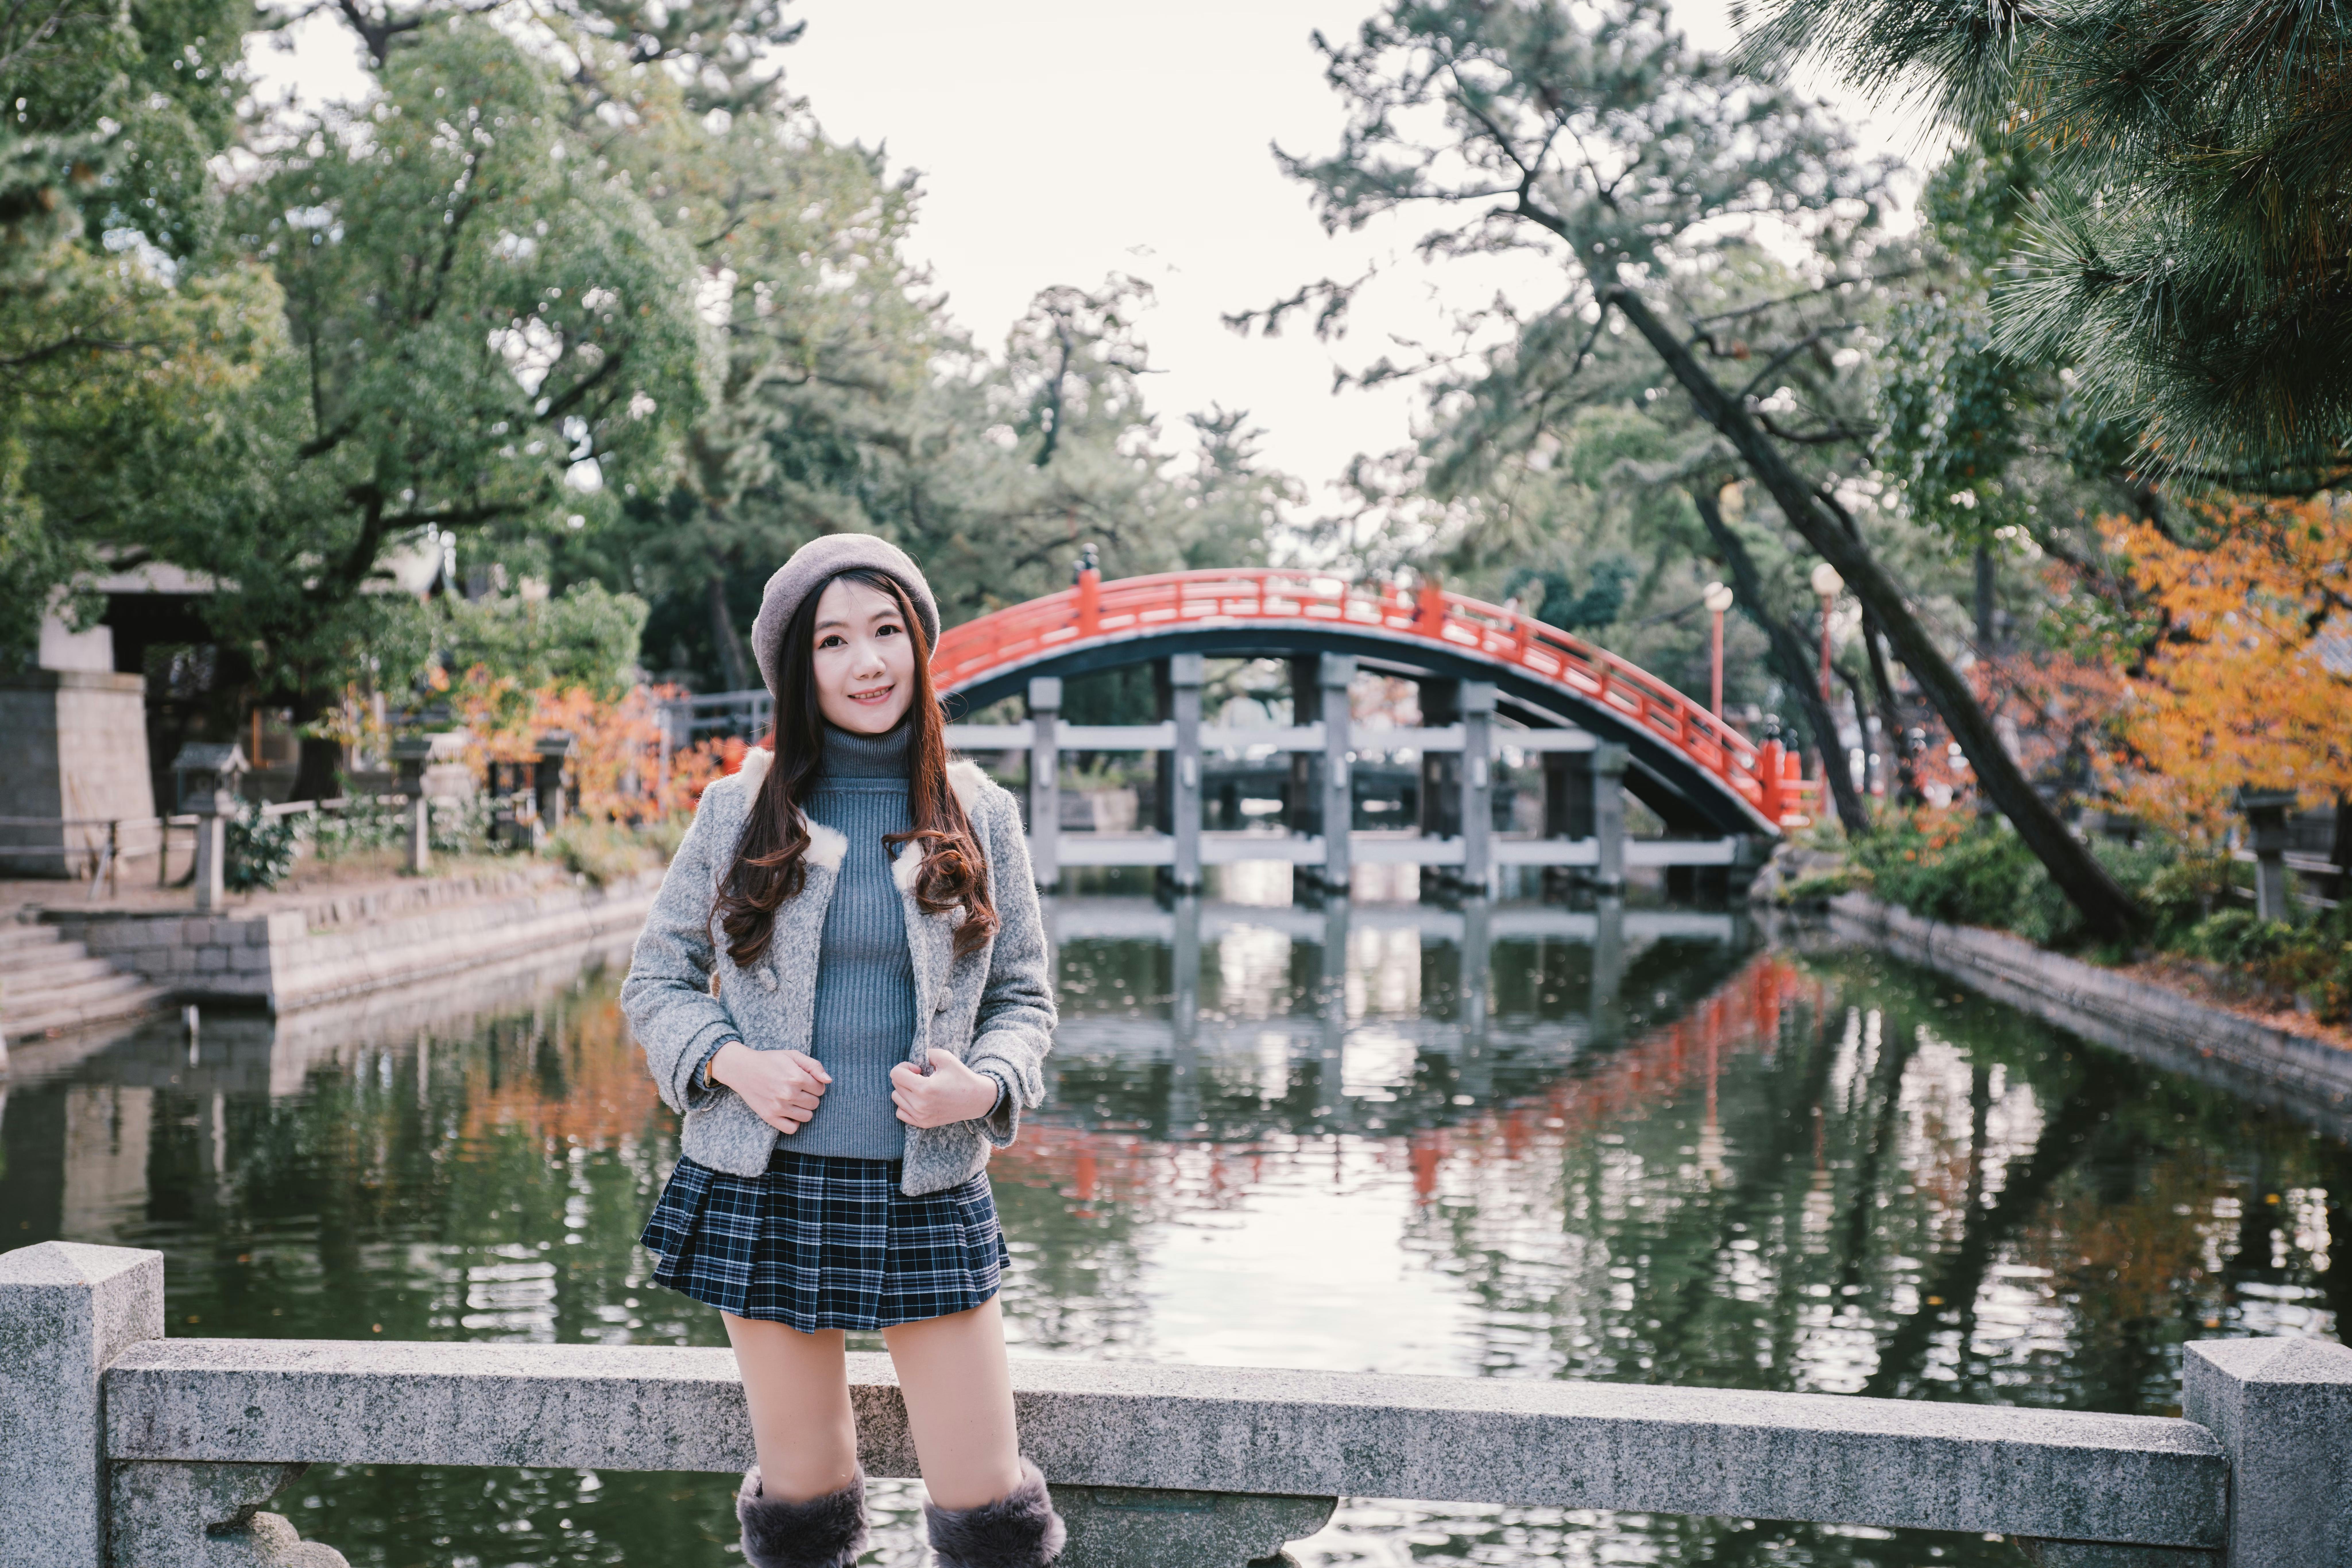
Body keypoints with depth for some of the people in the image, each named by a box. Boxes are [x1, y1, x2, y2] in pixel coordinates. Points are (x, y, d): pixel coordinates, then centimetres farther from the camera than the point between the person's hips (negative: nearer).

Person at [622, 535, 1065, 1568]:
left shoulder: (980, 817, 4)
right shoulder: (740, 811, 2)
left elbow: (1025, 997, 9)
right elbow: (655, 980, 8)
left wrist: (985, 1086, -12)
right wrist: (730, 1061, -11)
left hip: (927, 1196, 0)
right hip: (766, 1187, 0)